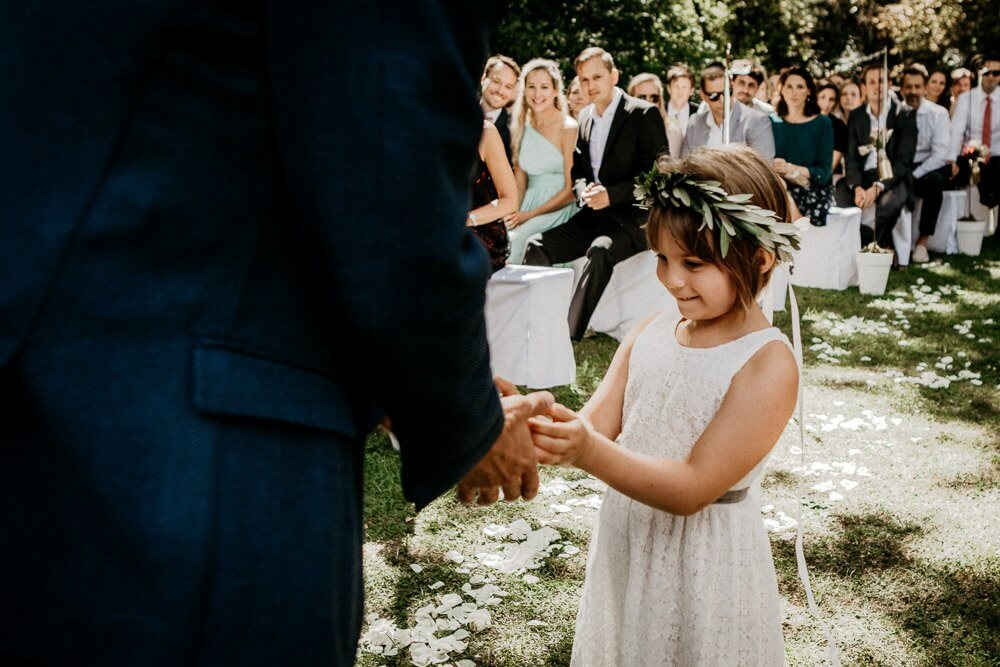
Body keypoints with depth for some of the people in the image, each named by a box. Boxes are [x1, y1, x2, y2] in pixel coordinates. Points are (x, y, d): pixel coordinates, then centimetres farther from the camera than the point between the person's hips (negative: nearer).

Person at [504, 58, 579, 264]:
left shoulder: (568, 128, -6)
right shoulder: (522, 128, 11)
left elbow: (572, 190, -9)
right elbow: (520, 182, 12)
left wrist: (530, 215, -14)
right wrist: (513, 213, -7)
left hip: (559, 209, -4)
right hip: (527, 207, 5)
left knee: (520, 237, -31)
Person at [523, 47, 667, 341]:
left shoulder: (644, 115, -6)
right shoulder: (584, 117, 13)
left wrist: (611, 194, -19)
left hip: (632, 218, -6)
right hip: (593, 215, 7)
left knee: (600, 251, -36)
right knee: (537, 248, -14)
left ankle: (570, 336, -32)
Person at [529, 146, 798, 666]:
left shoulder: (768, 364, -19)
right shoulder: (649, 334, -3)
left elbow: (692, 489, -24)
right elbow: (596, 426, -8)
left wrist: (590, 453, -38)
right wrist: (542, 429, -29)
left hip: (705, 562, -5)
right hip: (623, 543, 5)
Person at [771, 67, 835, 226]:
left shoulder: (822, 123, 3)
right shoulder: (772, 122, 9)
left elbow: (824, 173, -3)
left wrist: (791, 168, -18)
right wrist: (773, 167, -19)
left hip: (813, 190, -2)